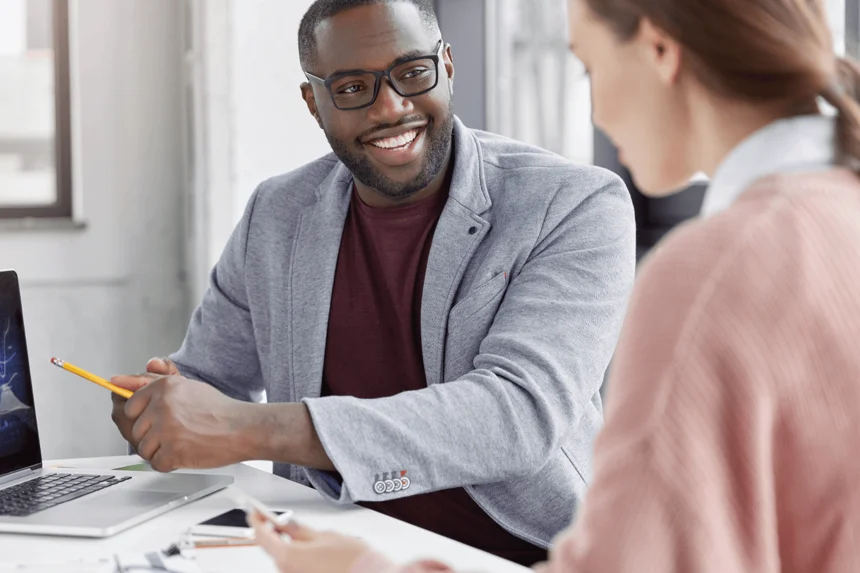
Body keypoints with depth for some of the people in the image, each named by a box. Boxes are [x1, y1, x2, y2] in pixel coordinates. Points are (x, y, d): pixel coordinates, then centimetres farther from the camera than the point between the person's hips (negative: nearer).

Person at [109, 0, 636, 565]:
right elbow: (206, 378, 18)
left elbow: (523, 415, -23)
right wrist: (156, 412, -8)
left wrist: (255, 429, -29)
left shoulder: (575, 208, -9)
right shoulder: (275, 217, 6)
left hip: (532, 557, -2)